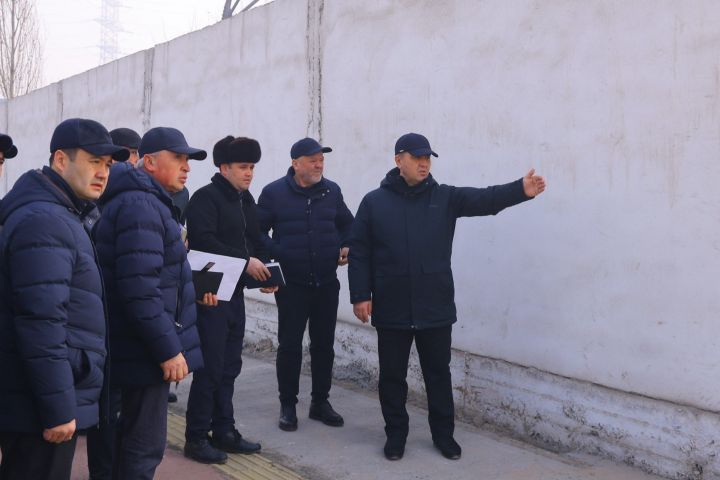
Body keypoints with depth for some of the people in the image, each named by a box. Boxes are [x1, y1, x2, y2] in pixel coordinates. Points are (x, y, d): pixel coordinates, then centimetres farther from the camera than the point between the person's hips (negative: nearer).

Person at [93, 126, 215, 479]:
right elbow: (139, 288, -27)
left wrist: (190, 287, 16)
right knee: (145, 445, -2)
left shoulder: (145, 201, 16)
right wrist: (168, 349, -24)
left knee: (132, 436, 22)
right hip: (148, 349, -11)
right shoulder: (140, 205, -19)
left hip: (144, 345, 11)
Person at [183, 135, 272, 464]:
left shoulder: (246, 199, 14)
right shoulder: (206, 198, -11)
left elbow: (254, 241, 18)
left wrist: (265, 270, 1)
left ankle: (224, 431, 23)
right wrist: (245, 261, -24)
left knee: (230, 365, 13)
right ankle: (196, 438, 8)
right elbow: (204, 241, -24)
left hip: (235, 292, 8)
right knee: (209, 367, -3)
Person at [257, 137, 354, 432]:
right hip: (291, 284, -3)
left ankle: (320, 402, 25)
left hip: (327, 283, 3)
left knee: (324, 344, 11)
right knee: (290, 345, 3)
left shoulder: (331, 191, 5)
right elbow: (257, 231, -1)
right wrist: (276, 253, -15)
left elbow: (347, 224, 18)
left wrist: (345, 247, 1)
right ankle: (288, 405, 18)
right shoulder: (274, 192, -5)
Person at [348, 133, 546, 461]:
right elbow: (359, 254, 0)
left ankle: (443, 434, 27)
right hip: (391, 310, -1)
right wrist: (360, 295, -6)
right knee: (392, 375, 10)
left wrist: (521, 190, -30)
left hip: (436, 309, 1)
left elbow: (485, 199, -13)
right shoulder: (374, 202, 1)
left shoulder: (445, 197, 3)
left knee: (438, 374, 12)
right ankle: (396, 434, 26)